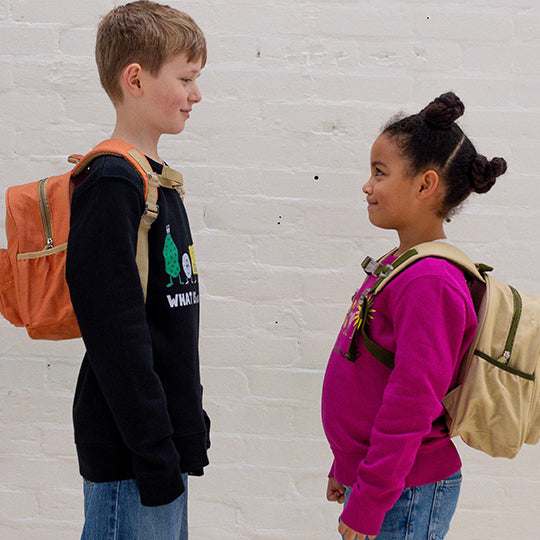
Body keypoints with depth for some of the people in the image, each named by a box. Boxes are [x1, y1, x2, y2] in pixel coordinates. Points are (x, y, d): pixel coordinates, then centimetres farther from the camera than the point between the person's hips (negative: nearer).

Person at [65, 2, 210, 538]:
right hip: (130, 453, -9)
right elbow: (115, 334, -22)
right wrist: (153, 450, -20)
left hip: (166, 439, 9)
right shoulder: (110, 187, -17)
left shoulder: (158, 181, 12)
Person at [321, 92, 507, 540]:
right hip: (370, 474, 8)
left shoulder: (430, 284, -21)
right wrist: (346, 469, 21)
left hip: (405, 499, -8)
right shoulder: (397, 265, 8)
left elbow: (412, 403, -23)